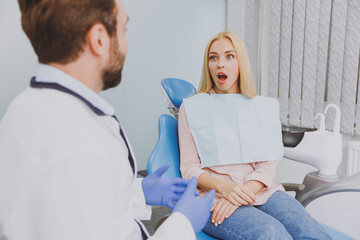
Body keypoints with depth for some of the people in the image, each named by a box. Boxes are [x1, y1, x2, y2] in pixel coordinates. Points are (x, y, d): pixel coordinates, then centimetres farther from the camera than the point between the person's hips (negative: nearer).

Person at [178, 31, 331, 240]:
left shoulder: (264, 107, 12)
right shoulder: (191, 109, 5)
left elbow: (268, 166, 4)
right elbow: (189, 168, 0)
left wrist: (244, 192, -15)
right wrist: (223, 187, -18)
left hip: (260, 191, 4)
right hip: (214, 197, -3)